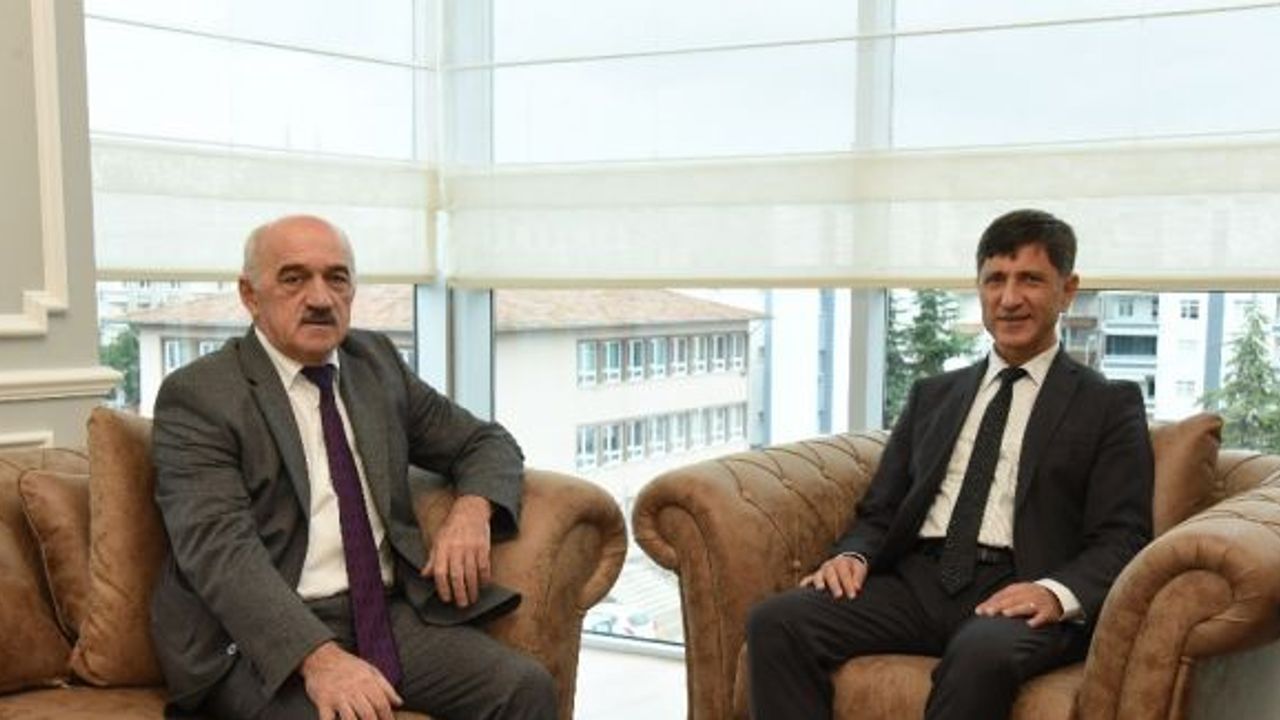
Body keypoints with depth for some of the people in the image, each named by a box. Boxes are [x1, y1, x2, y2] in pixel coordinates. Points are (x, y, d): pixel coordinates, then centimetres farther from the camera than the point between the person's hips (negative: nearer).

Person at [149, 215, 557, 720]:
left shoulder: (376, 361, 14)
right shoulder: (198, 395, -4)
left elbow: (487, 444, 19)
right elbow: (219, 545, -17)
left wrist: (472, 508, -5)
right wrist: (319, 657, -31)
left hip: (388, 615, 5)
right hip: (268, 636, -4)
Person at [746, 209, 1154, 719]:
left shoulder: (1110, 405, 11)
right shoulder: (932, 395, 23)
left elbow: (1122, 538, 1)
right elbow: (879, 509, 20)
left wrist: (1057, 593, -19)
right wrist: (852, 554, -3)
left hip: (1018, 593, -4)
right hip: (918, 581, 4)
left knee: (982, 652, -39)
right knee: (776, 621, -23)